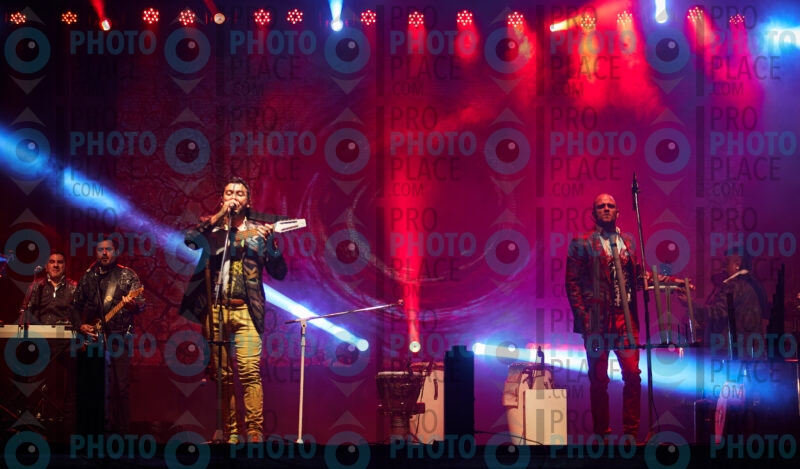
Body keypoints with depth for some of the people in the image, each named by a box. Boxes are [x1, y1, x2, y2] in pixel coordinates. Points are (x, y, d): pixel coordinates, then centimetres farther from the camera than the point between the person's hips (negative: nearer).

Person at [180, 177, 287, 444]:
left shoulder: (258, 232, 11)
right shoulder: (211, 228, 13)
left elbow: (279, 273, 7)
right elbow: (189, 240, -10)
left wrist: (271, 243, -9)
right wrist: (219, 216, -7)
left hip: (244, 310, -1)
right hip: (215, 309, 2)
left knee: (250, 370, -15)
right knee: (222, 374, 3)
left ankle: (255, 431, -18)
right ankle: (229, 432, 8)